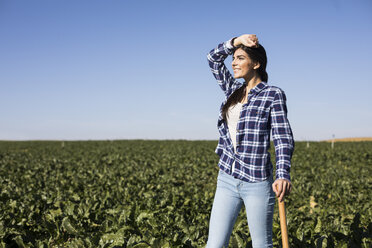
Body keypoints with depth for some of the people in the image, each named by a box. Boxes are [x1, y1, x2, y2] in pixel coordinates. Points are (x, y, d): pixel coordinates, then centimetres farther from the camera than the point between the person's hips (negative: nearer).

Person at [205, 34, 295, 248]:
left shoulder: (273, 94, -5)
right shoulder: (234, 90, 12)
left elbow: (283, 137, -13)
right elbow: (213, 58, 20)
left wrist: (283, 175, -28)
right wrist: (237, 40, 4)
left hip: (257, 181, -5)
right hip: (227, 178, 5)